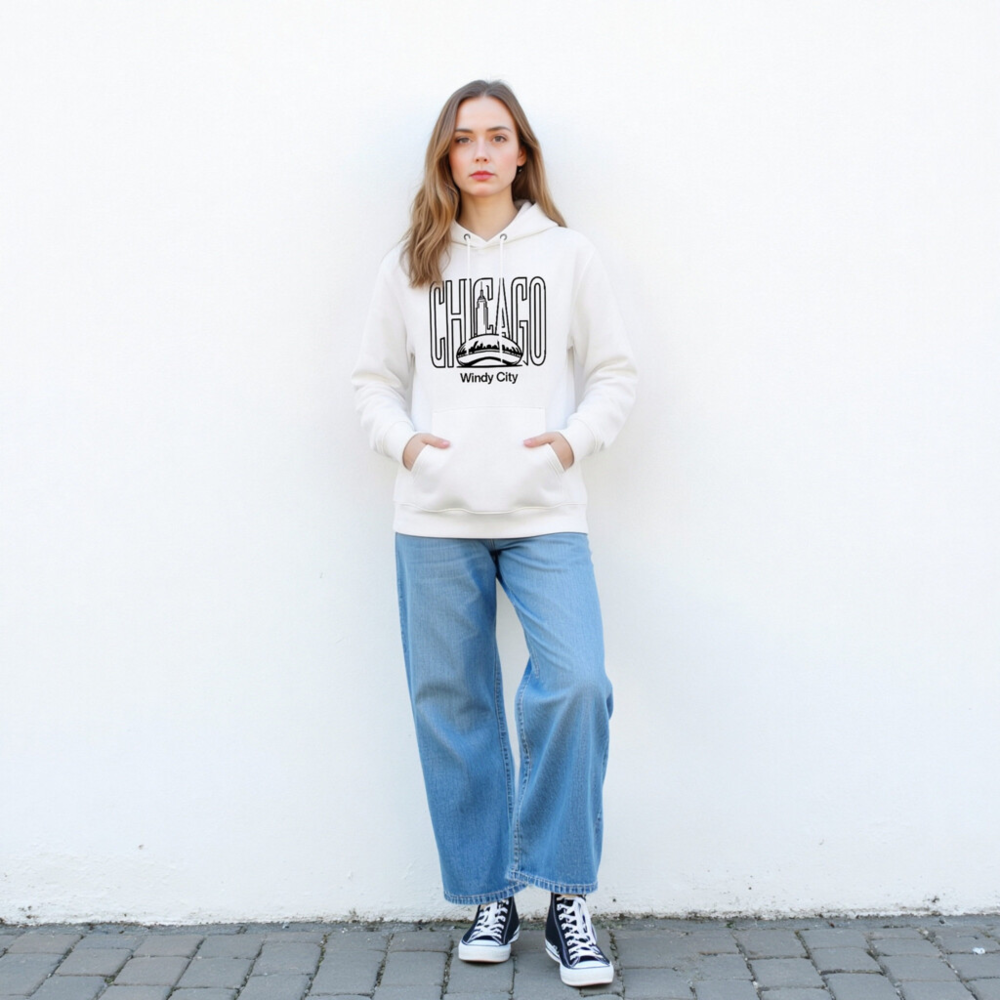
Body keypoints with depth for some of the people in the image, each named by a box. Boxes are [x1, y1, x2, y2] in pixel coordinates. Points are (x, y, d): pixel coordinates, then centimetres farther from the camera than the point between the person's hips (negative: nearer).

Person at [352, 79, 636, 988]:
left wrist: (574, 440, -7)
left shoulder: (568, 256, 9)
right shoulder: (409, 265, 11)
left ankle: (566, 897, -2)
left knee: (575, 684, -18)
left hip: (546, 514, -1)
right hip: (435, 520, 2)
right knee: (451, 704, 4)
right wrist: (404, 439, -4)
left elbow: (615, 371, 10)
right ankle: (488, 895, 19)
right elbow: (376, 379, 15)